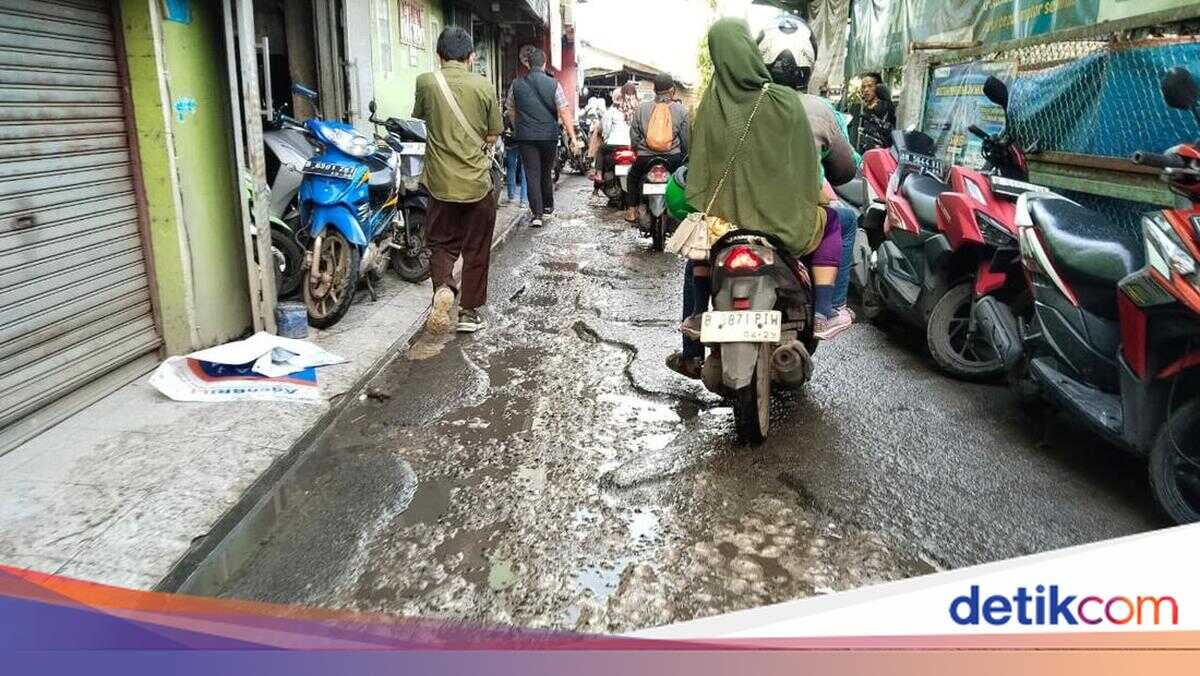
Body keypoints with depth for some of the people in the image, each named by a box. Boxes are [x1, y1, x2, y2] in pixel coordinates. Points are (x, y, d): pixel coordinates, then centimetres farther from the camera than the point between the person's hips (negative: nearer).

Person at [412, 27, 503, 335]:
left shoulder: (425, 82, -4)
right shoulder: (483, 85, -5)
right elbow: (493, 134, 3)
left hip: (441, 182, 1)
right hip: (477, 182, 0)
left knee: (443, 243, 14)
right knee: (476, 249, 12)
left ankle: (443, 287, -14)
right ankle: (469, 312, 17)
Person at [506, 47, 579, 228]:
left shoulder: (517, 84, 1)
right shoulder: (553, 84, -4)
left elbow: (511, 111, 11)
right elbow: (564, 112, -8)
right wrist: (572, 137, -5)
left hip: (526, 137, 0)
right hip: (549, 136, 0)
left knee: (532, 174, 0)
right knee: (546, 172, 19)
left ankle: (537, 214, -8)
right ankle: (548, 206, 33)